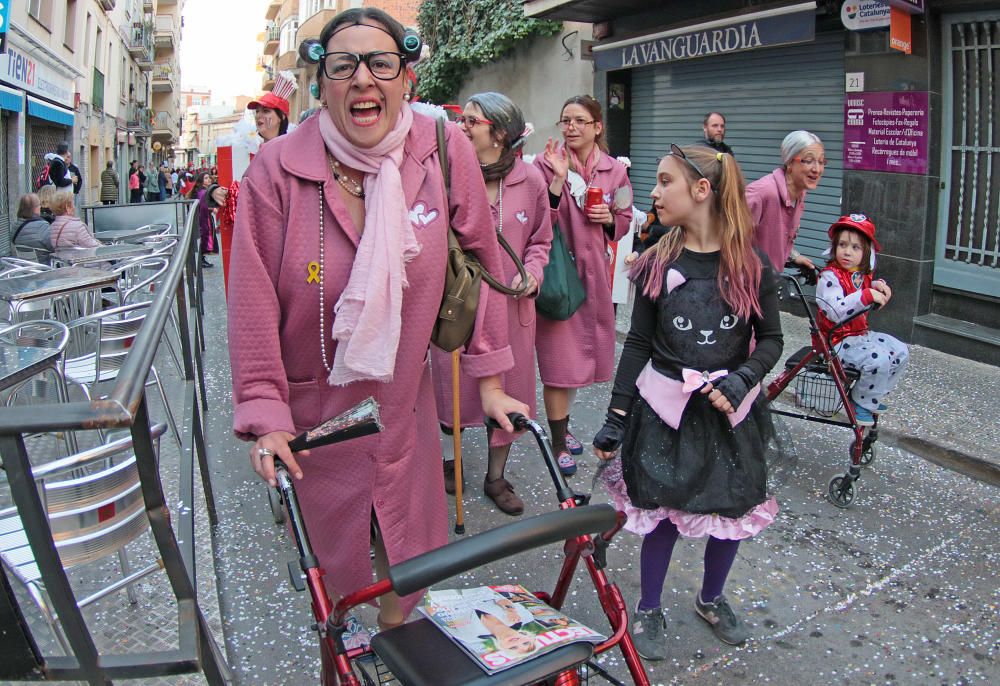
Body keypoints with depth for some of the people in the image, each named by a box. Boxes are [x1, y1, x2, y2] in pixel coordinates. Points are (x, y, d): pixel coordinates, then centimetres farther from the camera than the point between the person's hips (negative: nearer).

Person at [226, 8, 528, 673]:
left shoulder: (447, 150, -11)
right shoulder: (279, 169, -15)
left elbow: (481, 262, -2)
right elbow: (254, 302, -11)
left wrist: (491, 378, 1)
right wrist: (266, 415, -13)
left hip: (403, 398, 1)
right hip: (313, 406, -1)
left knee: (411, 555, 14)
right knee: (335, 556, 18)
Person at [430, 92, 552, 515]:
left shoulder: (529, 179, -2)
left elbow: (540, 240, 9)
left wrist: (531, 272, -8)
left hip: (510, 303, 2)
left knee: (509, 392, 12)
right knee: (452, 385, 11)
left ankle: (496, 477, 33)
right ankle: (448, 460, 39)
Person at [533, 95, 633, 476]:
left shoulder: (615, 170, 4)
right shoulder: (546, 163, -7)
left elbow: (624, 222, 15)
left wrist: (609, 218, -6)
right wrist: (558, 179, -24)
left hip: (594, 271, 5)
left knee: (577, 354, 16)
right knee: (559, 358, -2)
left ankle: (562, 426, 35)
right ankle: (558, 444, 11)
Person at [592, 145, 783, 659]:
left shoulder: (751, 265, -6)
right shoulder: (658, 263, -4)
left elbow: (771, 341, 1)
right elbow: (638, 342, -1)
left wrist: (738, 383, -18)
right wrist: (616, 416, -3)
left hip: (730, 410, 1)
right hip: (664, 406, -1)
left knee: (733, 512, 12)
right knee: (662, 512, 5)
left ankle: (711, 599, 40)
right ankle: (648, 611, 29)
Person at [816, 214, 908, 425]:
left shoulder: (862, 276, 8)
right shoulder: (829, 277, -20)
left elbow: (873, 302, 27)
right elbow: (835, 311, -36)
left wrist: (879, 286, 5)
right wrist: (866, 295, -40)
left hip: (861, 334, 9)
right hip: (838, 340, -9)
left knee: (901, 352, 9)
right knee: (879, 360, -26)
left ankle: (872, 397, 23)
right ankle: (861, 403, -2)